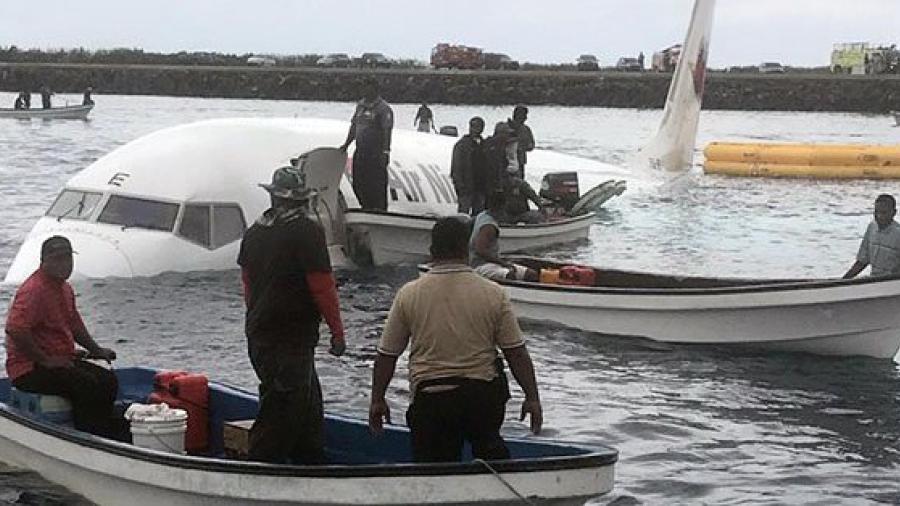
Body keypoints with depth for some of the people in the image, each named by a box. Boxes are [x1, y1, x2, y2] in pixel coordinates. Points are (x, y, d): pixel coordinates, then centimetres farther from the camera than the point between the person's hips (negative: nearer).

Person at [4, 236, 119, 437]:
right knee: (87, 385, -26)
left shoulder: (65, 288, 15)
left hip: (63, 359, 10)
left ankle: (109, 438, 3)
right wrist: (46, 360, -25)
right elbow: (15, 329, -30)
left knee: (108, 381, -1)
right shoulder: (34, 290, -18)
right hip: (29, 369, -10)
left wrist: (96, 350, 20)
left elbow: (74, 324, 32)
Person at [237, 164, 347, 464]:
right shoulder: (307, 232, -13)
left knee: (308, 404, 18)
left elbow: (247, 282, 19)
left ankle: (313, 463, 26)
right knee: (282, 408, -5)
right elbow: (322, 285, -14)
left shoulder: (254, 233, 10)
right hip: (292, 339, -8)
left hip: (258, 336, 8)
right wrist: (337, 332, -7)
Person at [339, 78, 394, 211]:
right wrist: (346, 144, 18)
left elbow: (387, 131, -16)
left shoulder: (383, 108, -10)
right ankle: (366, 209, 25)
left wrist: (385, 152, -23)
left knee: (377, 185, -4)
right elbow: (354, 126, 21)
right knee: (358, 184, 11)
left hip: (376, 154, -7)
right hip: (360, 152, 7)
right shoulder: (360, 105, 13)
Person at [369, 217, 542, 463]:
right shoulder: (494, 294, -4)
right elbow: (517, 353, -2)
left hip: (430, 400, -1)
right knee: (489, 446, 24)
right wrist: (532, 398, 8)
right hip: (484, 395, 1)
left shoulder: (408, 294, -3)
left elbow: (387, 355, 2)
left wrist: (377, 400, 14)